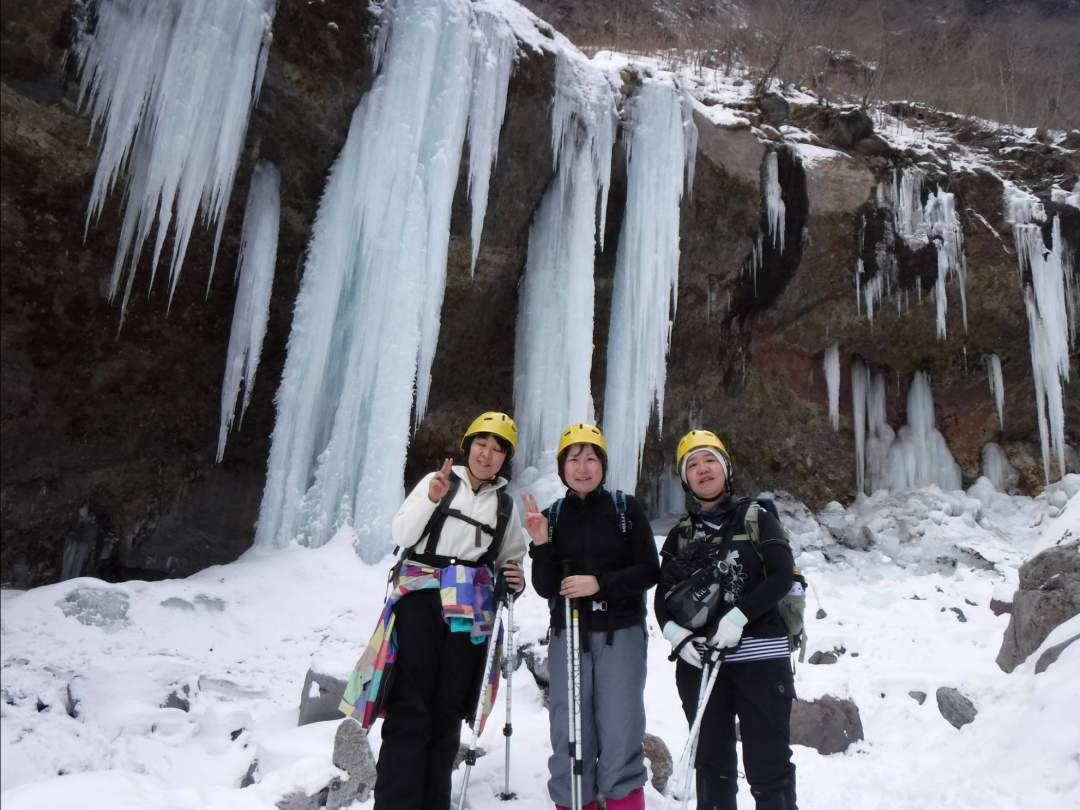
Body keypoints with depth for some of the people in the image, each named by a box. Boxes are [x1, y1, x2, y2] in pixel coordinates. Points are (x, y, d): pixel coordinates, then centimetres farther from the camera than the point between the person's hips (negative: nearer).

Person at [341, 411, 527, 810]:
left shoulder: (506, 505, 16)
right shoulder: (438, 480, 5)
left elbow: (510, 559, 24)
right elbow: (401, 535, -3)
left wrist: (515, 577, 1)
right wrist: (430, 498, -19)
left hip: (470, 610, 3)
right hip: (422, 598, -3)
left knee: (447, 711, 5)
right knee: (410, 709, -8)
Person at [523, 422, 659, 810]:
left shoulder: (626, 508, 0)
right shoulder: (553, 515, 5)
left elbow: (649, 570, -2)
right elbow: (546, 588, 3)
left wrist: (599, 583, -14)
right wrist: (541, 545, -13)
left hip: (620, 633, -2)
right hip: (568, 633, 2)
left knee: (619, 731, -3)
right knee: (568, 732, 2)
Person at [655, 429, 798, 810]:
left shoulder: (755, 518, 3)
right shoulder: (680, 535, 13)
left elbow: (783, 575, -7)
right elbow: (663, 596, 10)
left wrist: (738, 617, -19)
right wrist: (677, 635, -10)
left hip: (760, 656, -3)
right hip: (699, 660, 4)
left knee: (768, 766, -3)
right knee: (711, 763, 12)